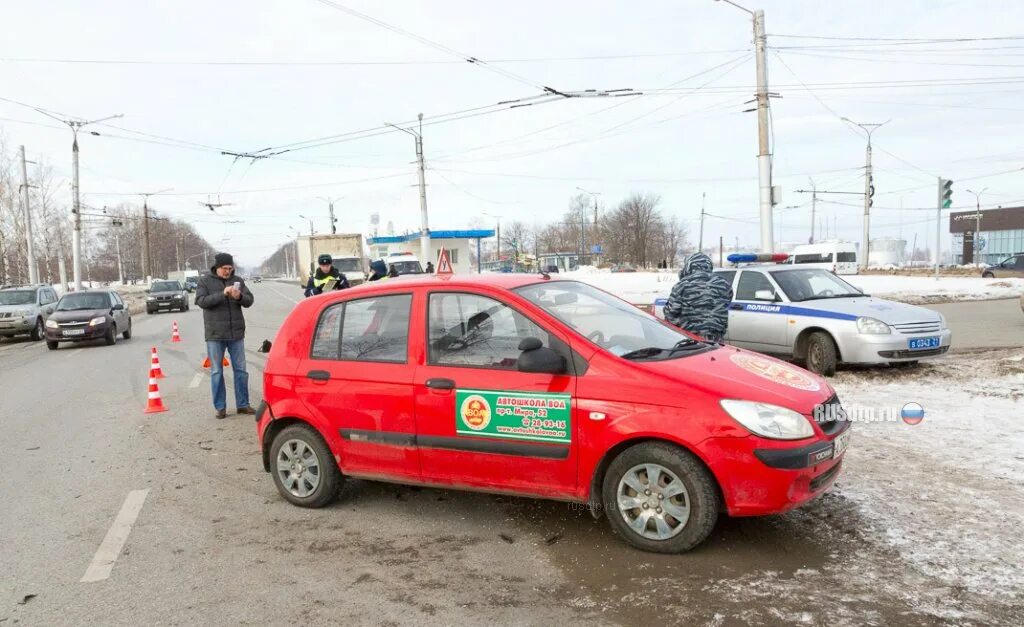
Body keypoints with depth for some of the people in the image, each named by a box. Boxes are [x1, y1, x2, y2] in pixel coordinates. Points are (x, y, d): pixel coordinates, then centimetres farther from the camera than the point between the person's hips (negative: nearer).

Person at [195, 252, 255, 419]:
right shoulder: (205, 281, -1)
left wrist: (240, 296, -21)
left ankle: (242, 404, 16)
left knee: (240, 370, 7)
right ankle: (220, 407, 12)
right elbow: (201, 301, -13)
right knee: (216, 372, 4)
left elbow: (249, 300, 2)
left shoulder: (238, 280, 6)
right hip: (215, 335, -2)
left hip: (236, 333, 3)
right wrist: (222, 294, -25)